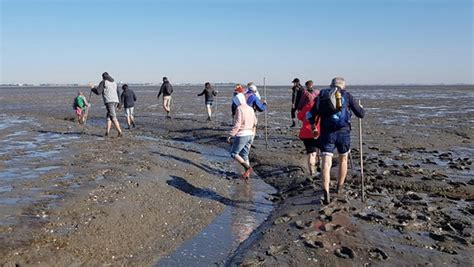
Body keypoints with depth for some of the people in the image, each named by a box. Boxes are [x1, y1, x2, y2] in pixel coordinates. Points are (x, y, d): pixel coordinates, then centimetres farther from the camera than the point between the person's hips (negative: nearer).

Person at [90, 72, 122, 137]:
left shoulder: (103, 82, 1)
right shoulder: (114, 82, 22)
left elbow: (98, 92, -2)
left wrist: (93, 88, 15)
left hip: (109, 101, -7)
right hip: (115, 101, 7)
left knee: (113, 117, -11)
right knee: (109, 116, 16)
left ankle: (119, 132, -21)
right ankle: (107, 132, 9)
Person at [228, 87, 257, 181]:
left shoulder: (239, 108, -13)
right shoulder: (250, 108, 10)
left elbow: (237, 124, -19)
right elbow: (255, 123, 17)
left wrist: (230, 135, -16)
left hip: (241, 135, -8)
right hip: (250, 134, 8)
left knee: (234, 153, 5)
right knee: (244, 155, 16)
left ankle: (248, 167, -7)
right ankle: (247, 174, 15)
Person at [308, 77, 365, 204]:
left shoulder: (322, 95, 10)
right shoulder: (347, 95, 5)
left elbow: (311, 115, 6)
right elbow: (360, 114, 7)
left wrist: (312, 125, 26)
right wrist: (362, 109, 30)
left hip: (326, 133, 0)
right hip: (343, 132, 0)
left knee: (326, 163, -3)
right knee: (343, 159, 22)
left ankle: (326, 193, -18)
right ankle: (340, 187, 37)